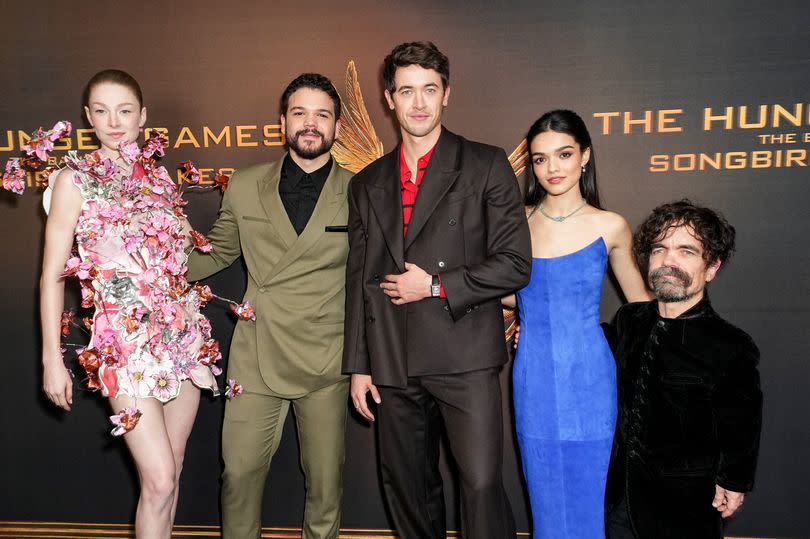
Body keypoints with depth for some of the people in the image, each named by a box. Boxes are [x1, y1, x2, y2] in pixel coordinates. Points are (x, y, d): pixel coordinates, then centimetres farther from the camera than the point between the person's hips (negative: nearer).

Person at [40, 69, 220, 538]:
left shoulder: (159, 177, 9)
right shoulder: (75, 180, -2)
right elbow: (52, 277, -2)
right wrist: (52, 360, -5)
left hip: (183, 335, 5)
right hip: (126, 342, -5)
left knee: (174, 467, 13)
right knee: (159, 479, -5)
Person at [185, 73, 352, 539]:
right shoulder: (245, 188, 4)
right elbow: (218, 250, 17)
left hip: (326, 362, -1)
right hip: (256, 358, 2)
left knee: (326, 478, 10)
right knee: (240, 470, 6)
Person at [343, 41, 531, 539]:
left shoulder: (486, 166, 1)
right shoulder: (368, 184, 14)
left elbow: (515, 263, -4)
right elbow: (359, 280, 14)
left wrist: (435, 286, -10)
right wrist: (359, 365, 10)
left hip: (464, 354, -4)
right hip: (392, 363, 4)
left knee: (482, 485, -9)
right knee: (407, 488, 13)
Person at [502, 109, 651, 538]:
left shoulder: (610, 227, -3)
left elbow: (639, 301, 9)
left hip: (589, 379, -1)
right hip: (534, 381, 2)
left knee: (588, 500, 9)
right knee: (547, 501, 14)